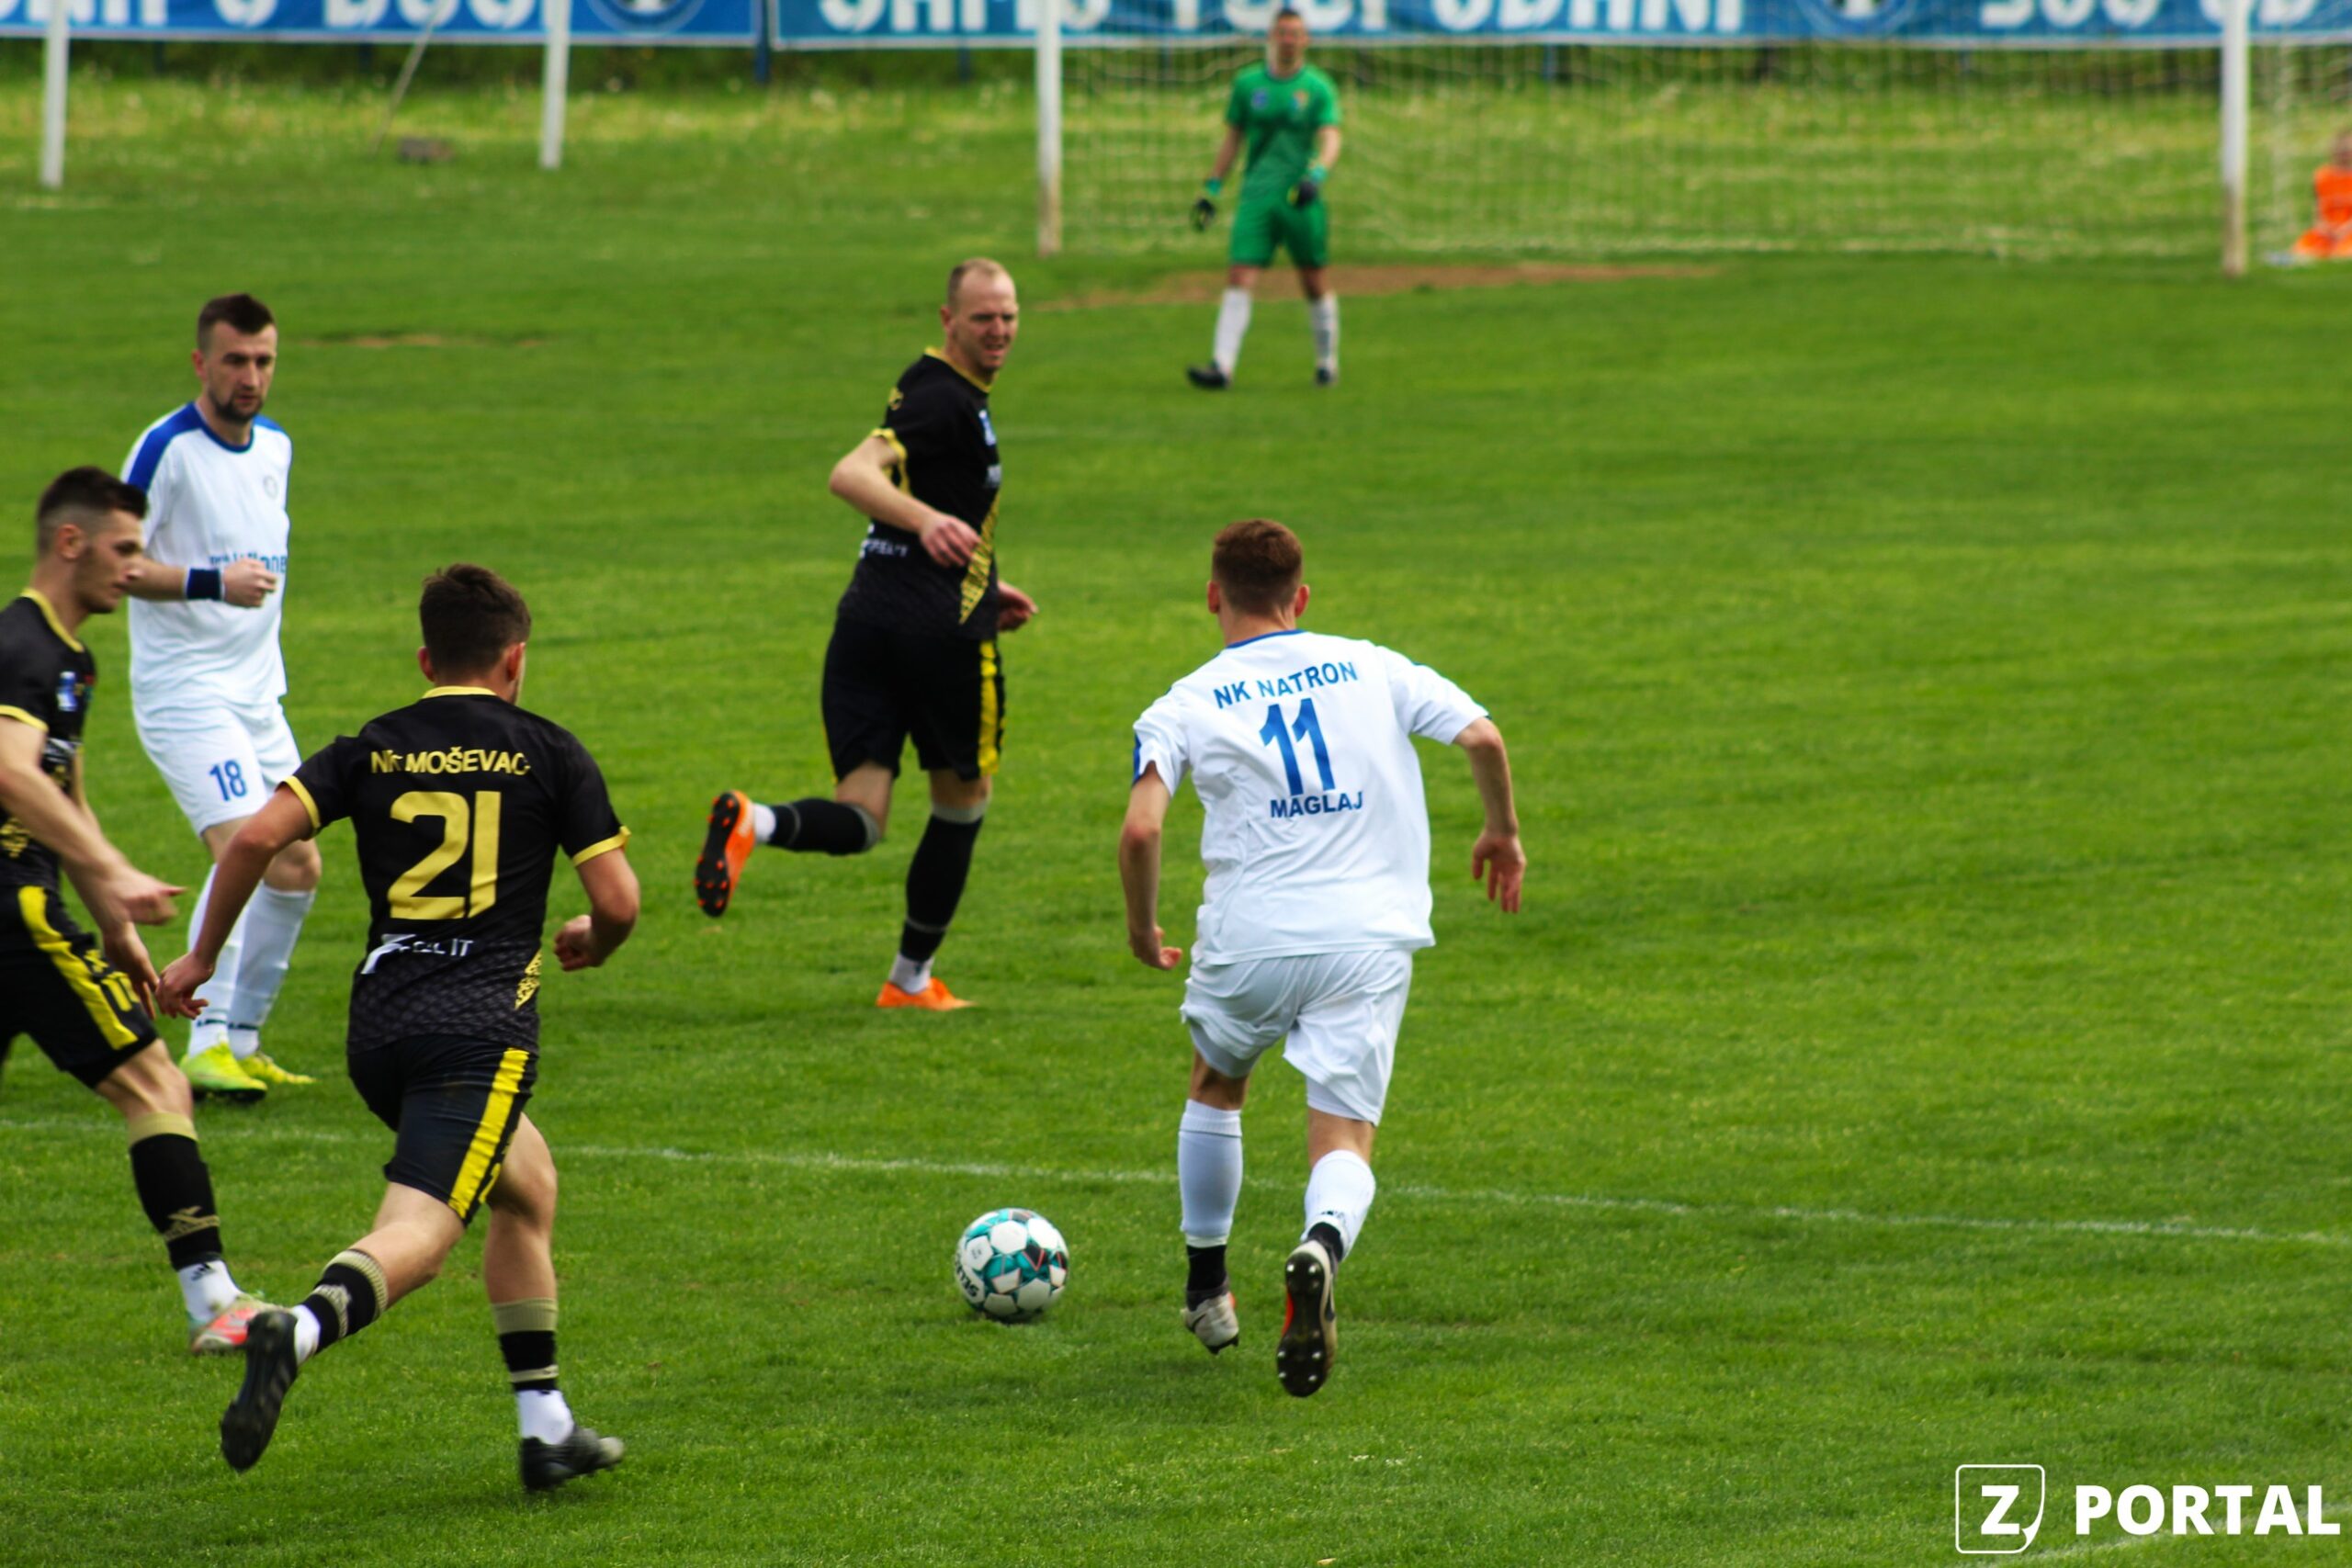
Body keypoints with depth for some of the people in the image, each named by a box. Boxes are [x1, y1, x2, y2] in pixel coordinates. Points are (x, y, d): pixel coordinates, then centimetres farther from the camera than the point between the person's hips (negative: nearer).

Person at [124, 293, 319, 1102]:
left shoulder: (276, 446, 11)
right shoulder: (167, 448, -14)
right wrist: (210, 584, -27)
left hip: (255, 693, 8)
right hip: (185, 691, -8)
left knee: (297, 868, 8)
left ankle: (241, 1040, 18)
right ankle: (208, 1044, -20)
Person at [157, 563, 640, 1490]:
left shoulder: (370, 751, 12)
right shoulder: (549, 753, 5)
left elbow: (259, 835, -2)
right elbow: (618, 899, 1)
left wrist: (202, 955, 9)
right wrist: (592, 944, 24)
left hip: (379, 1024, 5)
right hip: (482, 1022, -5)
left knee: (528, 1185, 26)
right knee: (416, 1235, -16)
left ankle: (546, 1425, 26)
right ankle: (301, 1330, -48)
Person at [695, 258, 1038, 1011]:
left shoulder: (936, 391, 20)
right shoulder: (946, 399, -10)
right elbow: (852, 474, -26)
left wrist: (983, 587, 36)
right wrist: (927, 520, -42)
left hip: (869, 613, 8)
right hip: (942, 629, -8)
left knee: (859, 818, -1)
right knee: (963, 797, 13)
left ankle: (754, 823, -32)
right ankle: (913, 977, 22)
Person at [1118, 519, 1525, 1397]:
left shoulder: (1186, 707, 2)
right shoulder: (1372, 669, 7)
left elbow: (1141, 829, -11)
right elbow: (1482, 738, 0)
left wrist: (1143, 929, 6)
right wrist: (1501, 833, 18)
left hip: (1248, 941, 0)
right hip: (1369, 941, 0)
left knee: (1216, 1085, 29)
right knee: (1343, 1137, 1)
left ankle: (1207, 1292, 35)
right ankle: (1322, 1248, -33)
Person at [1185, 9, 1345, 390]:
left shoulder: (1318, 88, 1)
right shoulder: (1247, 84, 9)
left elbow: (1330, 141, -9)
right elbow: (1232, 140, 16)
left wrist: (1315, 176, -28)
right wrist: (1211, 190, 13)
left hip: (1302, 200, -1)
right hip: (1257, 197, 1)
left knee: (1314, 283, 4)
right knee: (1239, 279, -10)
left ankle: (1328, 362, 21)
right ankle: (1222, 365, -17)